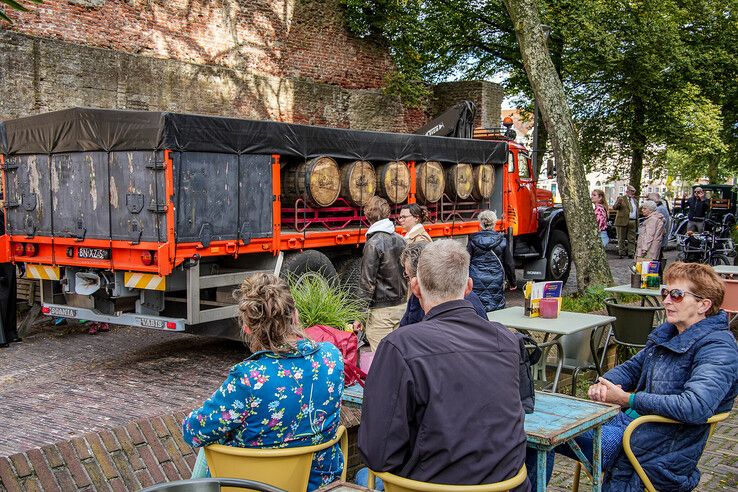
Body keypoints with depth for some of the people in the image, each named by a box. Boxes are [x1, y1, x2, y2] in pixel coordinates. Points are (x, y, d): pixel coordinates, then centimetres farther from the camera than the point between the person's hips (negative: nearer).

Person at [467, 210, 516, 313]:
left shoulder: (473, 240, -1)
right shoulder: (502, 241, 1)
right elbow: (508, 263, 6)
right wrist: (512, 283, 17)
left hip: (477, 282, 0)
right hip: (496, 283, 1)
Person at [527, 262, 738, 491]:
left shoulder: (718, 348, -15)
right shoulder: (667, 333, 12)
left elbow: (697, 407, -29)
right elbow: (633, 367, 22)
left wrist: (626, 399, -21)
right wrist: (603, 384, -2)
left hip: (659, 452, -8)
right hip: (626, 421, 8)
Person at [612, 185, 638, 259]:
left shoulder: (635, 201, 20)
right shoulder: (621, 198, 1)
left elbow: (637, 213, 21)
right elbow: (614, 208, -13)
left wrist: (637, 224, 15)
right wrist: (618, 203, -34)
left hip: (633, 222, 5)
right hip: (623, 221, -5)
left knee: (632, 239, 4)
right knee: (621, 239, 1)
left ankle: (631, 254, 8)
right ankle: (622, 254, 7)